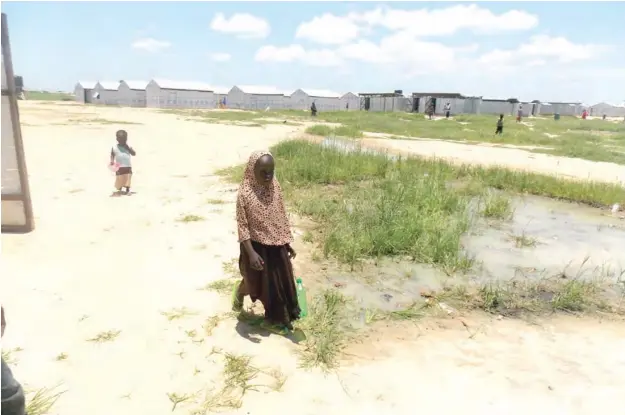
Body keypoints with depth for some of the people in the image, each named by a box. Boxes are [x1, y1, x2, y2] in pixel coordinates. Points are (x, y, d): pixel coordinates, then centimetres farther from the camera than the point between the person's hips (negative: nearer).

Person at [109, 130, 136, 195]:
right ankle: (119, 190, 26)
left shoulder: (128, 147, -2)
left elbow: (134, 154, -10)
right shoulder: (114, 147, -2)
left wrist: (128, 148, -18)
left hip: (128, 166, 0)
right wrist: (112, 161, -9)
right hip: (119, 167, 0)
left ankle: (127, 190, 12)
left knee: (127, 179, 0)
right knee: (119, 180, 7)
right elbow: (112, 155, 7)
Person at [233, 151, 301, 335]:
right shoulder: (245, 193, -19)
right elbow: (242, 226, -17)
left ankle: (274, 319, 27)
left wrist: (288, 243, 7)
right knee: (255, 282, 13)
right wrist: (251, 253, -23)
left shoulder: (275, 187, -5)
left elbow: (282, 218, 4)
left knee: (279, 281, 10)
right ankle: (240, 292, 48)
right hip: (256, 246, -4)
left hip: (276, 245, 5)